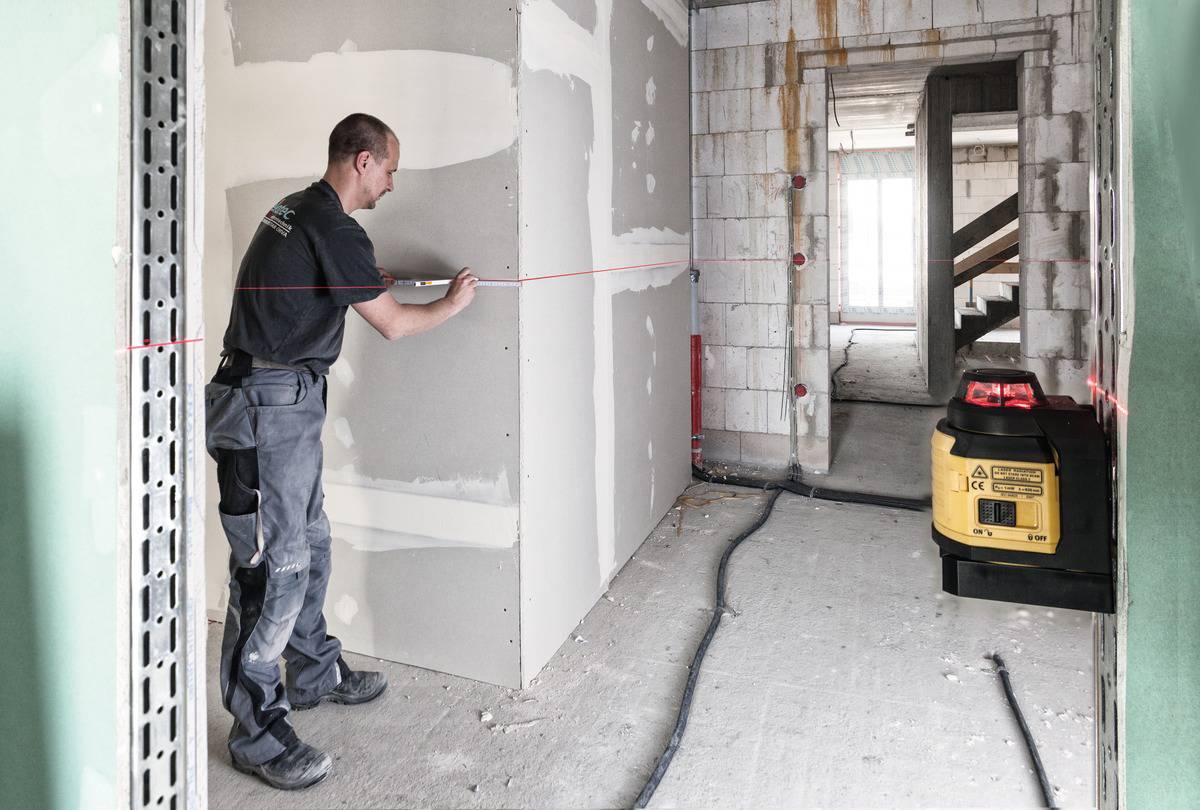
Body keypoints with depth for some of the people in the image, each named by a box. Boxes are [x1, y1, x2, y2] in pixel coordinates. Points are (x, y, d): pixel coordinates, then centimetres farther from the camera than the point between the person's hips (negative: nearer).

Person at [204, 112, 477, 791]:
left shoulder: (294, 210, 14)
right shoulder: (334, 229, -16)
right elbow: (393, 325, -8)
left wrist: (366, 279, 27)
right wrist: (453, 303, 8)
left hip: (288, 404, 10)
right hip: (270, 409, -10)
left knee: (311, 544, 18)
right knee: (275, 565, -5)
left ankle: (315, 674, 33)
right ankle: (258, 731, 6)